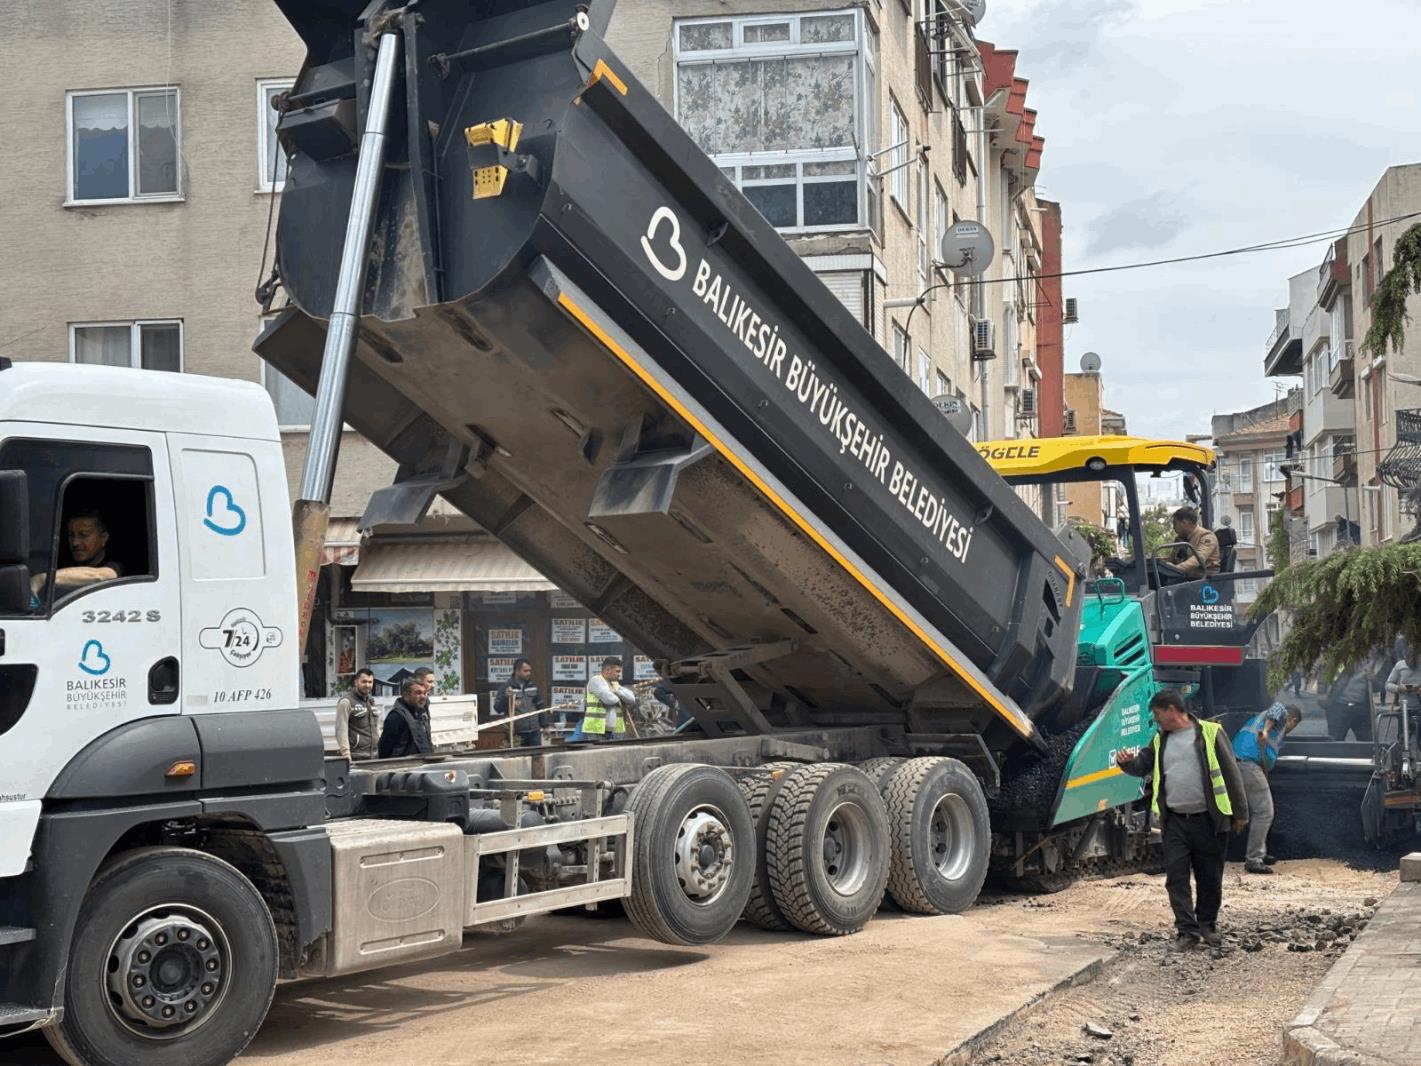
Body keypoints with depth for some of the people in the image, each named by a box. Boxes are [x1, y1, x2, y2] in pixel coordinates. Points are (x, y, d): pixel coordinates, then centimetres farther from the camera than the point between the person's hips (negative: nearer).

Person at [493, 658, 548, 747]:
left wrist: (545, 726, 13)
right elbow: (498, 709, -9)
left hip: (534, 732, 4)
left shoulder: (533, 687, 10)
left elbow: (541, 707, 17)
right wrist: (505, 697, -25)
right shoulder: (506, 688, -3)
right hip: (516, 734, -4)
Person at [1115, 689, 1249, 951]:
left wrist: (1240, 812, -3)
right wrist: (1128, 762, -7)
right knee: (1176, 877, -3)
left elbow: (1230, 773, -2)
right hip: (1174, 822, 4)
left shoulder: (1210, 733, -4)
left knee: (1210, 877, 8)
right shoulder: (1161, 741, 12)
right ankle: (1187, 931, 2)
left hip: (1207, 819, -4)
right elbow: (1143, 766, 17)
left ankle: (1207, 925, 26)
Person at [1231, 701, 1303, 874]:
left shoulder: (1260, 717, 30)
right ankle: (1253, 860, -7)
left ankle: (1259, 852, 31)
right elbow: (1277, 708, -16)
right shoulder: (1282, 717, 6)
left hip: (1236, 761, 9)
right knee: (1264, 813, -6)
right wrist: (1266, 730, -30)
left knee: (1256, 812, 22)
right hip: (1250, 764, -9)